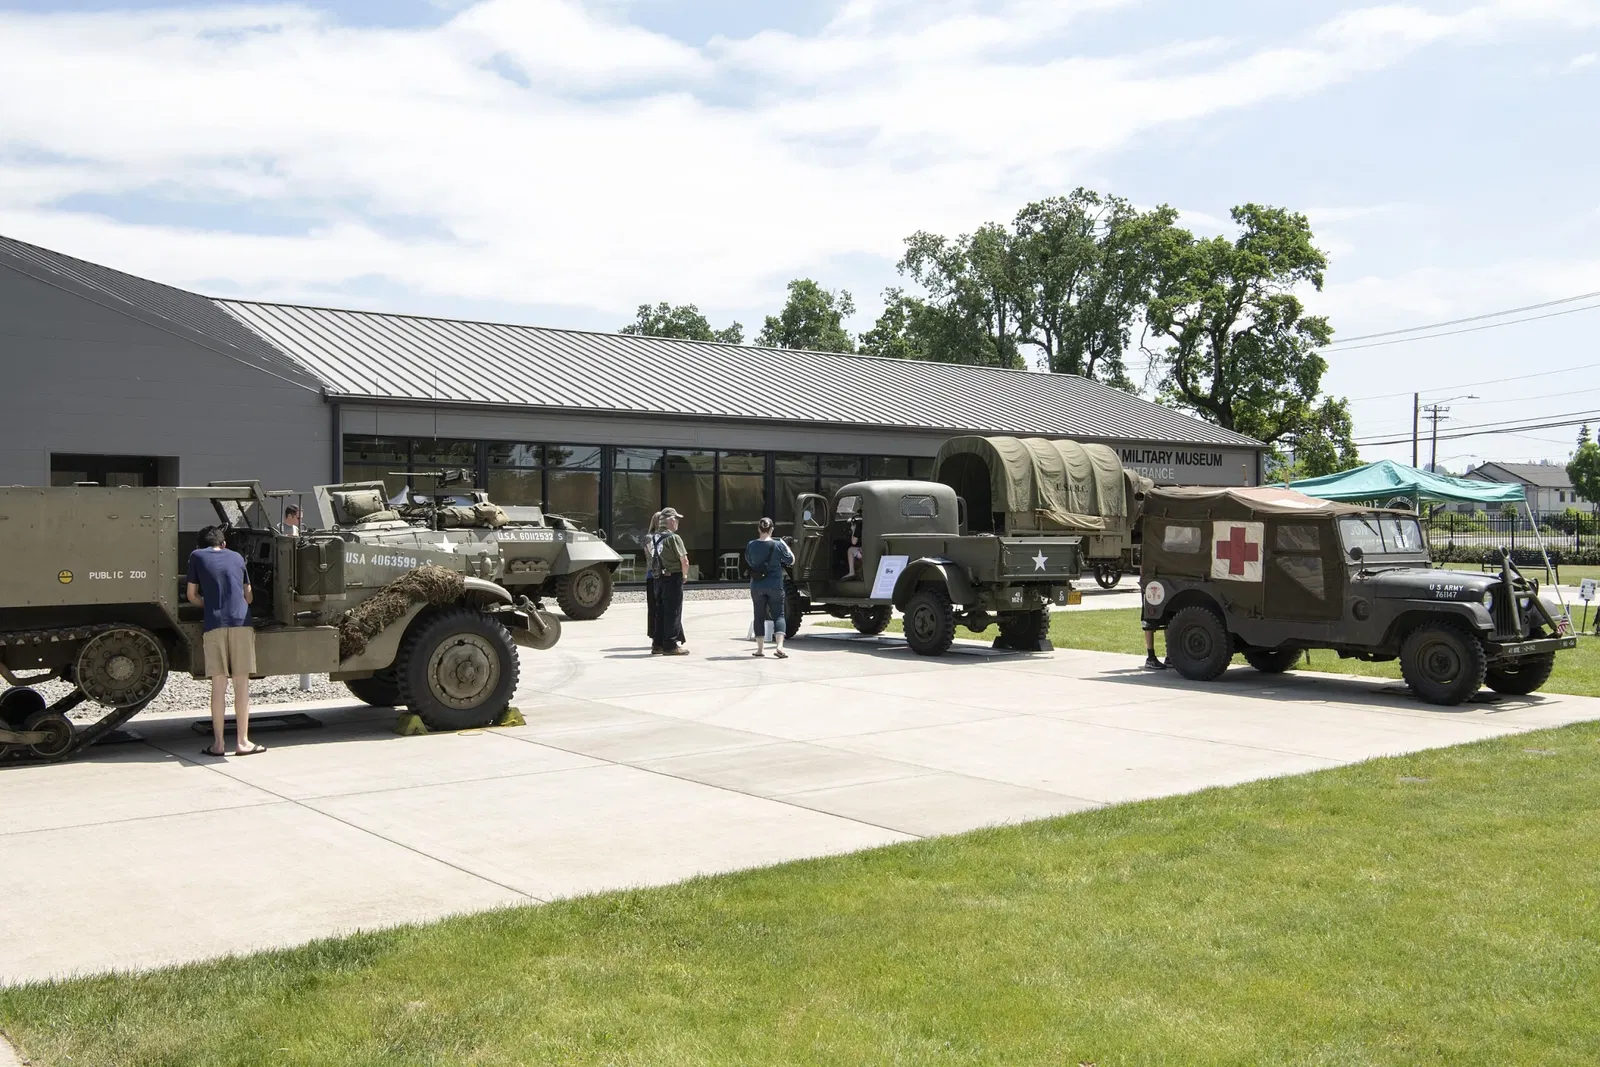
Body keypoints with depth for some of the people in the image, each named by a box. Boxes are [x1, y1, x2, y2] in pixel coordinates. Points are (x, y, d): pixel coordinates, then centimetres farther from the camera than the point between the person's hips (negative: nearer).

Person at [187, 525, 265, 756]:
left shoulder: (197, 556, 13)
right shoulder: (237, 557, 18)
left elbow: (192, 596, 13)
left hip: (214, 626, -1)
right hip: (241, 623, 1)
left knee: (218, 686, 2)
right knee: (242, 685, 2)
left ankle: (218, 744, 5)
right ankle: (243, 742, 5)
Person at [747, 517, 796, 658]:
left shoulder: (751, 546, -3)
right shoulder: (778, 545, -11)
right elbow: (791, 561, -1)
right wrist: (785, 545, 11)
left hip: (757, 586, 2)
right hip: (775, 585, -2)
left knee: (759, 616, 12)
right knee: (778, 615, 4)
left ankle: (760, 648, 16)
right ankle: (779, 646, -13)